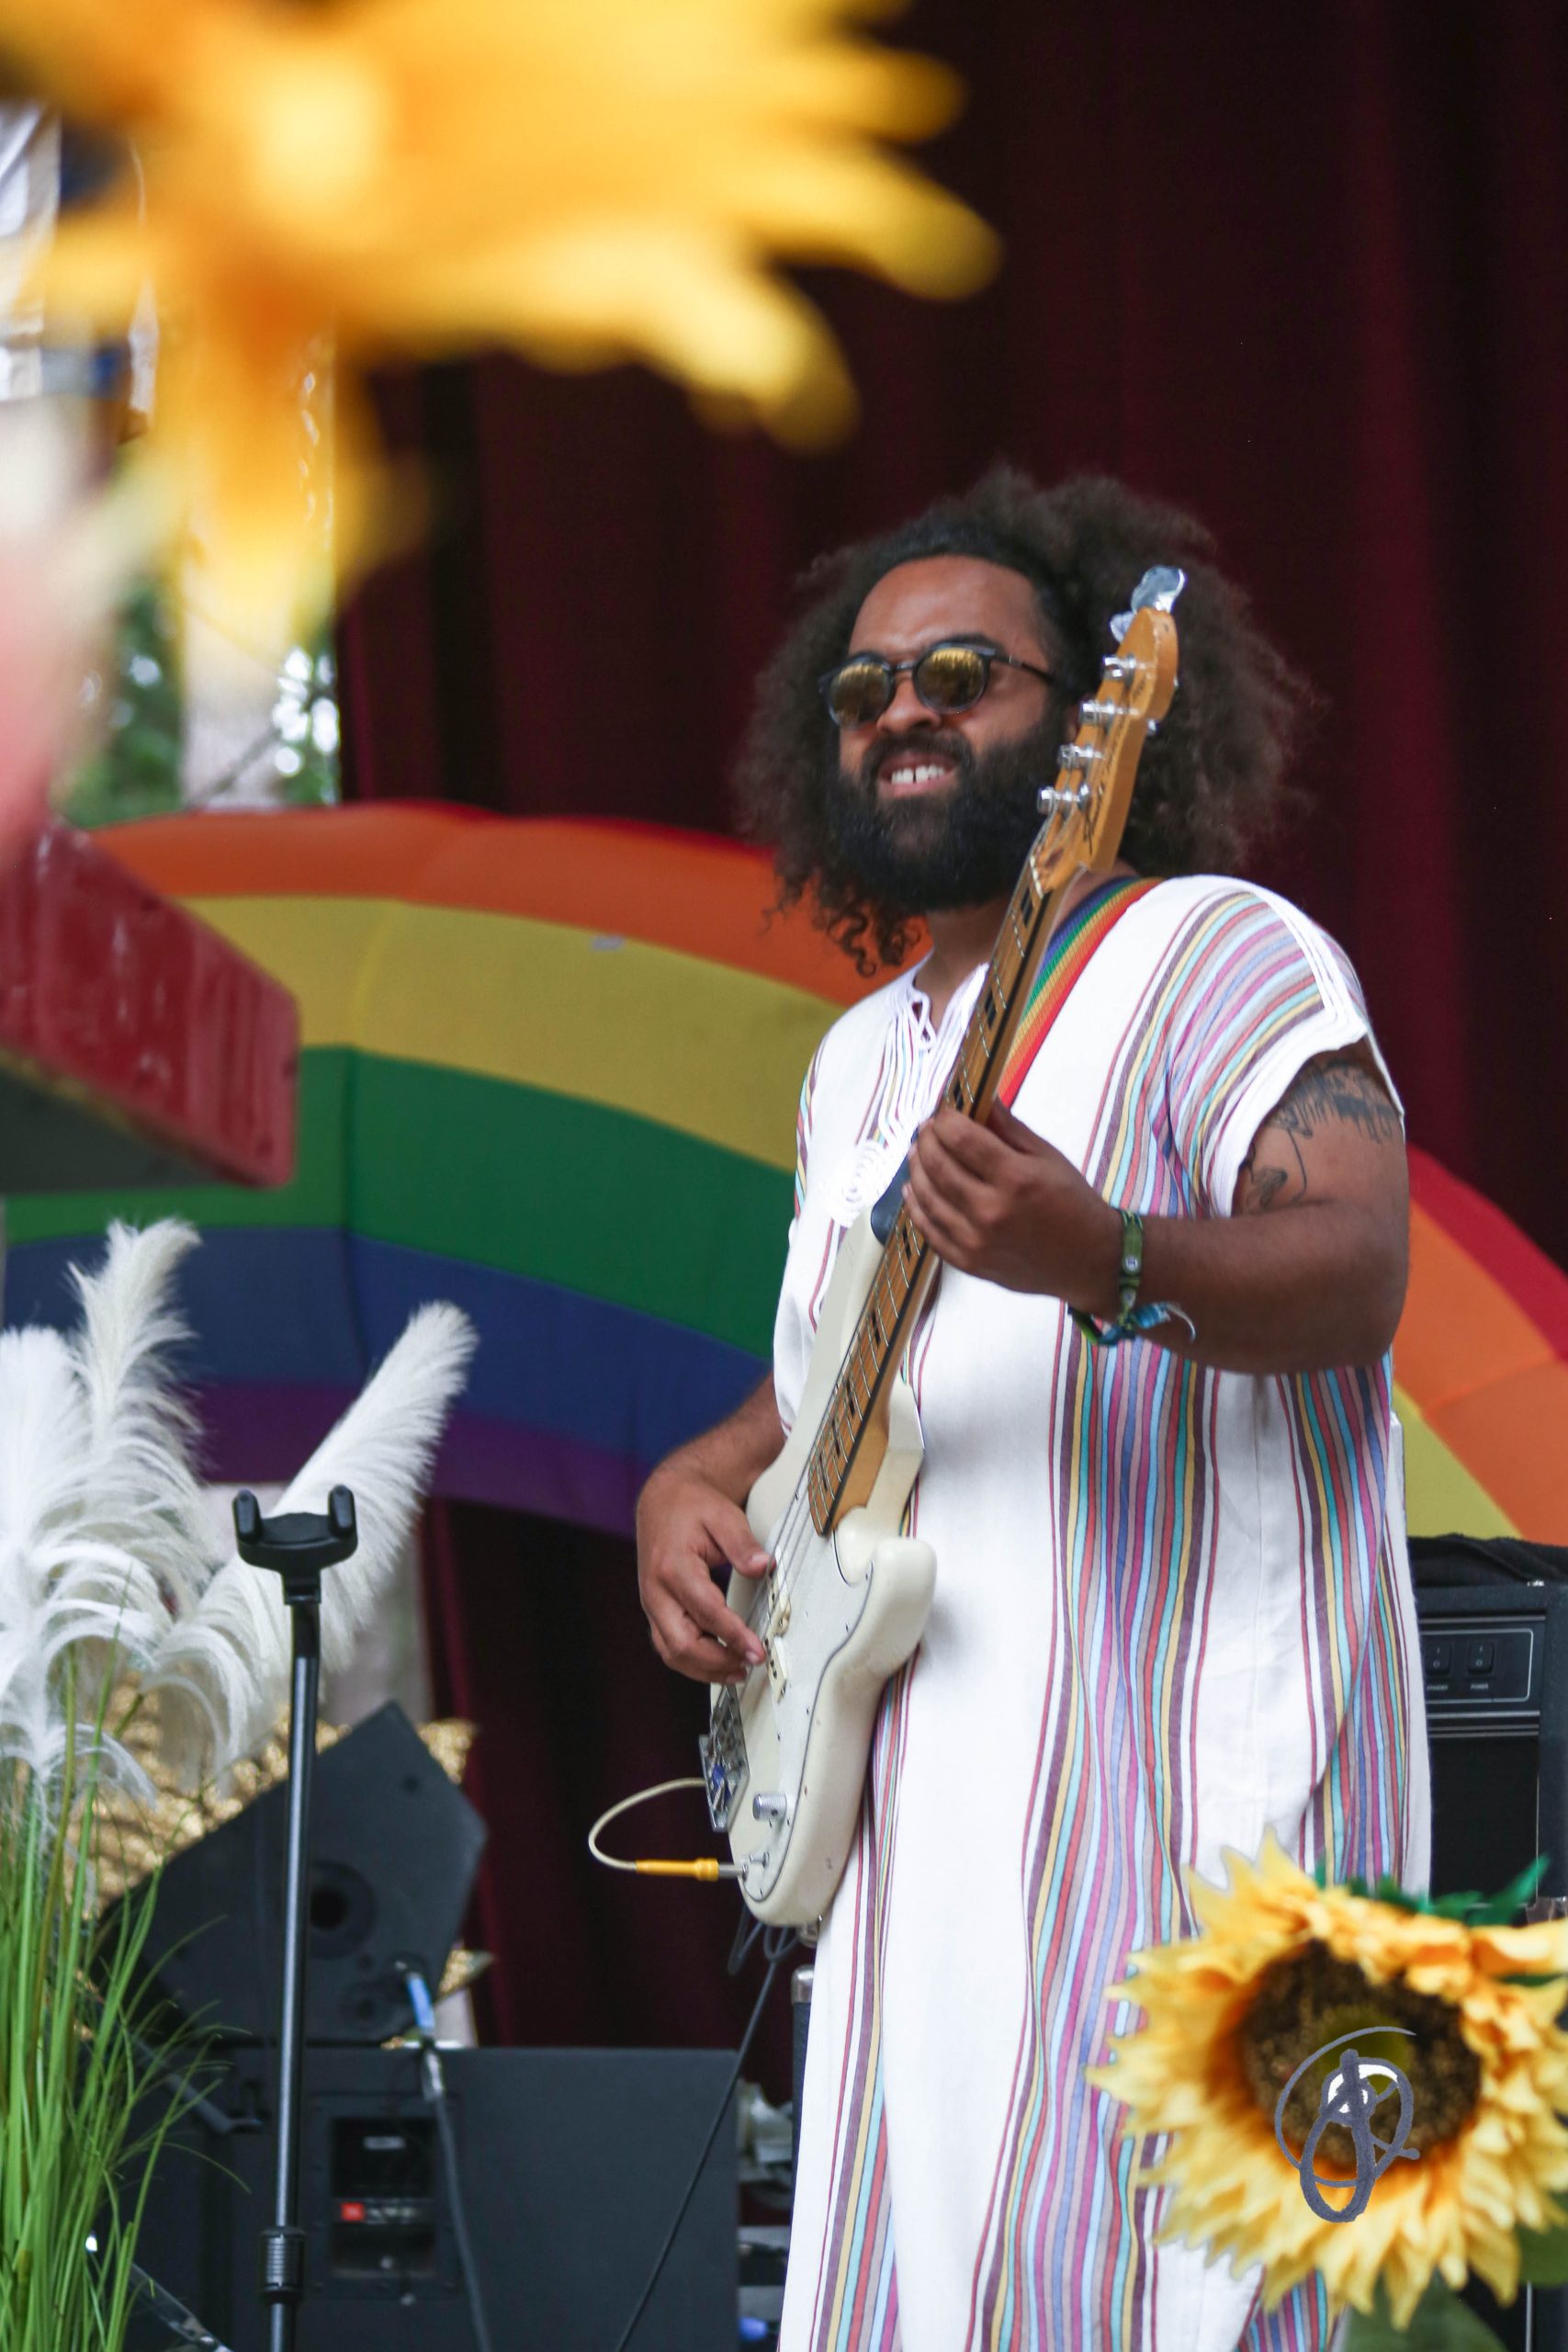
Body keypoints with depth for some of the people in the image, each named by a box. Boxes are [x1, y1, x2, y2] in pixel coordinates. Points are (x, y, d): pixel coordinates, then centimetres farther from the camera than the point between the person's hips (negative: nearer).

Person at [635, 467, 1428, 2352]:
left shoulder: (1215, 955, -5)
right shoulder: (860, 1058, 21)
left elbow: (1356, 1274, -19)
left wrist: (1101, 1260, -39)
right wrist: (697, 1480, 8)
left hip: (1177, 1819, -8)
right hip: (917, 1831, 8)